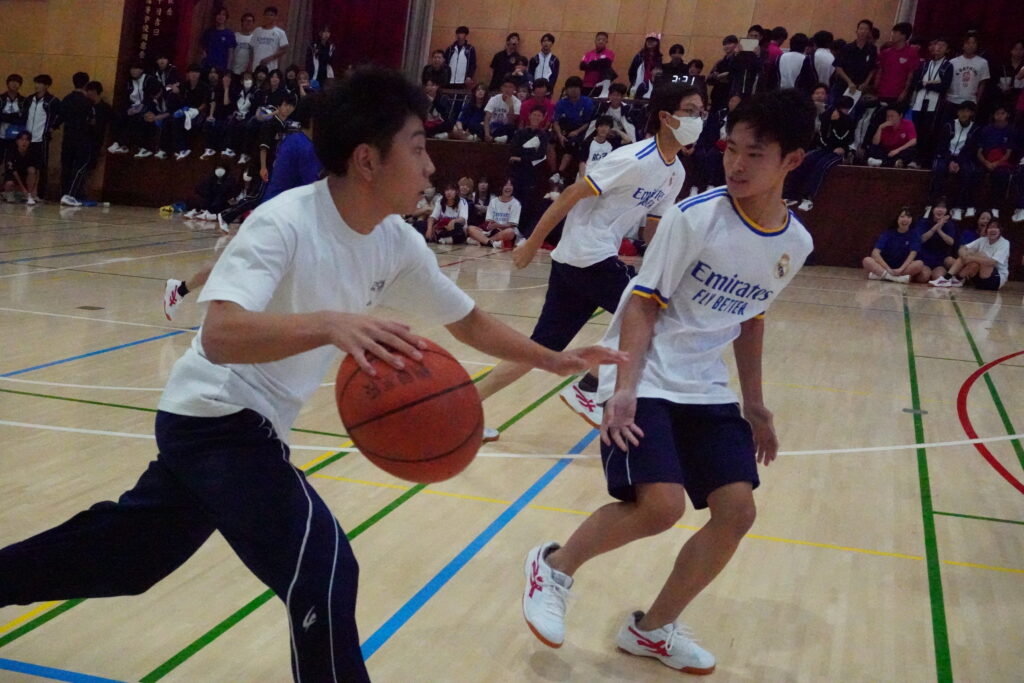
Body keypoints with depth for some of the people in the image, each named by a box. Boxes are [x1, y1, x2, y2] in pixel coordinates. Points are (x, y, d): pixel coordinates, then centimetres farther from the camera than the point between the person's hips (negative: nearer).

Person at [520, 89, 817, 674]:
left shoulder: (796, 244, 1)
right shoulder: (696, 217, -16)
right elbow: (643, 304, -15)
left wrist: (755, 405, 18)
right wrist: (626, 387, -27)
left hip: (707, 388, 6)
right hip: (646, 381, -6)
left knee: (737, 511, -2)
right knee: (662, 505, -22)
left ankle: (653, 630, 17)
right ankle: (555, 566, 6)